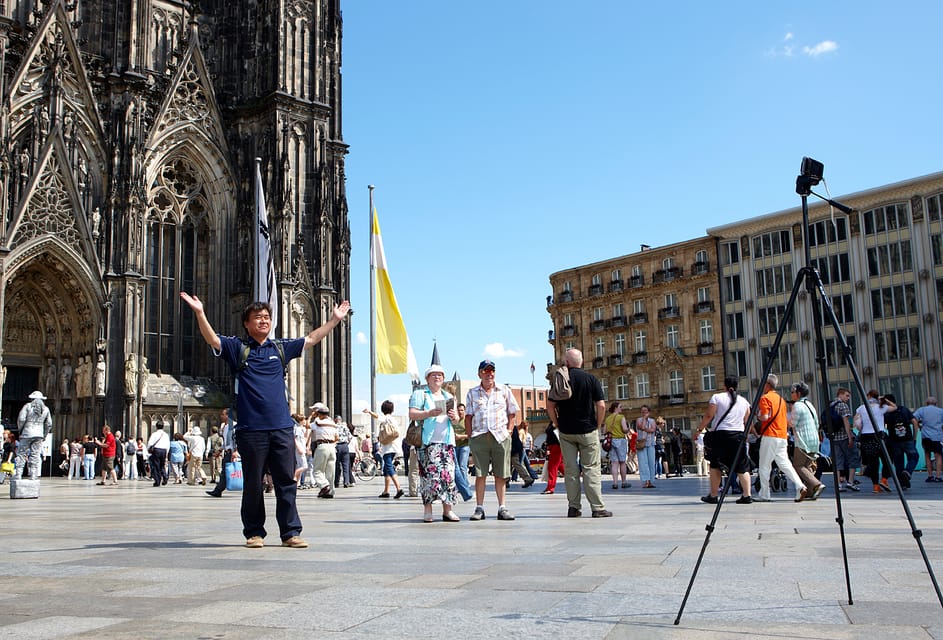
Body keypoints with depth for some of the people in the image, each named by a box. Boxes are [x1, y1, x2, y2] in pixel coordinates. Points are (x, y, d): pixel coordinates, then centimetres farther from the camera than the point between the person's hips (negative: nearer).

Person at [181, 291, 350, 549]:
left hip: (282, 427, 3)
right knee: (253, 484, 5)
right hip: (251, 429, -3)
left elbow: (311, 339, 22)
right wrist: (200, 313, -22)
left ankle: (290, 532, 8)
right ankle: (254, 533, 16)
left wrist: (335, 319, 23)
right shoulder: (238, 347, 6)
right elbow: (212, 339, -8)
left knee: (286, 482, 3)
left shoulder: (281, 349, 15)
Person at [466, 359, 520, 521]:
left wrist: (508, 432, 2)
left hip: (500, 437, 0)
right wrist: (470, 436, 1)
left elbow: (512, 413, 12)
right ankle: (479, 508, 1)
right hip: (479, 437, 0)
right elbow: (468, 417, 10)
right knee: (480, 474, -2)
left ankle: (502, 508, 6)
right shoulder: (472, 393, 11)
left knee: (500, 475, 1)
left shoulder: (504, 391, 11)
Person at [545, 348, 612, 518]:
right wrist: (598, 426, 3)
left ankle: (573, 507, 8)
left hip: (566, 432, 2)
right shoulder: (591, 379, -4)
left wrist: (557, 424, 9)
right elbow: (601, 405, -8)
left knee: (570, 470, 6)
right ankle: (597, 507, -2)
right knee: (591, 469, 1)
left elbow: (550, 405, -1)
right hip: (588, 431, -1)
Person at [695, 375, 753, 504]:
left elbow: (709, 416, -6)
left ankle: (713, 496, 8)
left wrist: (700, 428, 4)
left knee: (715, 465, 6)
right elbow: (747, 422, 12)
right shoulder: (744, 401, 11)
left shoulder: (717, 398, -2)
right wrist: (745, 435, 24)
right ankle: (747, 495, 0)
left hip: (720, 435, -3)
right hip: (738, 435, 3)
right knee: (742, 467, 6)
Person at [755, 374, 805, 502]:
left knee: (764, 466, 0)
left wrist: (757, 416, 2)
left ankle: (764, 494, 3)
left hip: (770, 436, -7)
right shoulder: (781, 399, 18)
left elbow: (765, 417, -17)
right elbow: (786, 419, 21)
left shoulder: (765, 398, -7)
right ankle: (800, 487, -10)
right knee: (784, 463, 6)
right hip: (783, 436, 7)